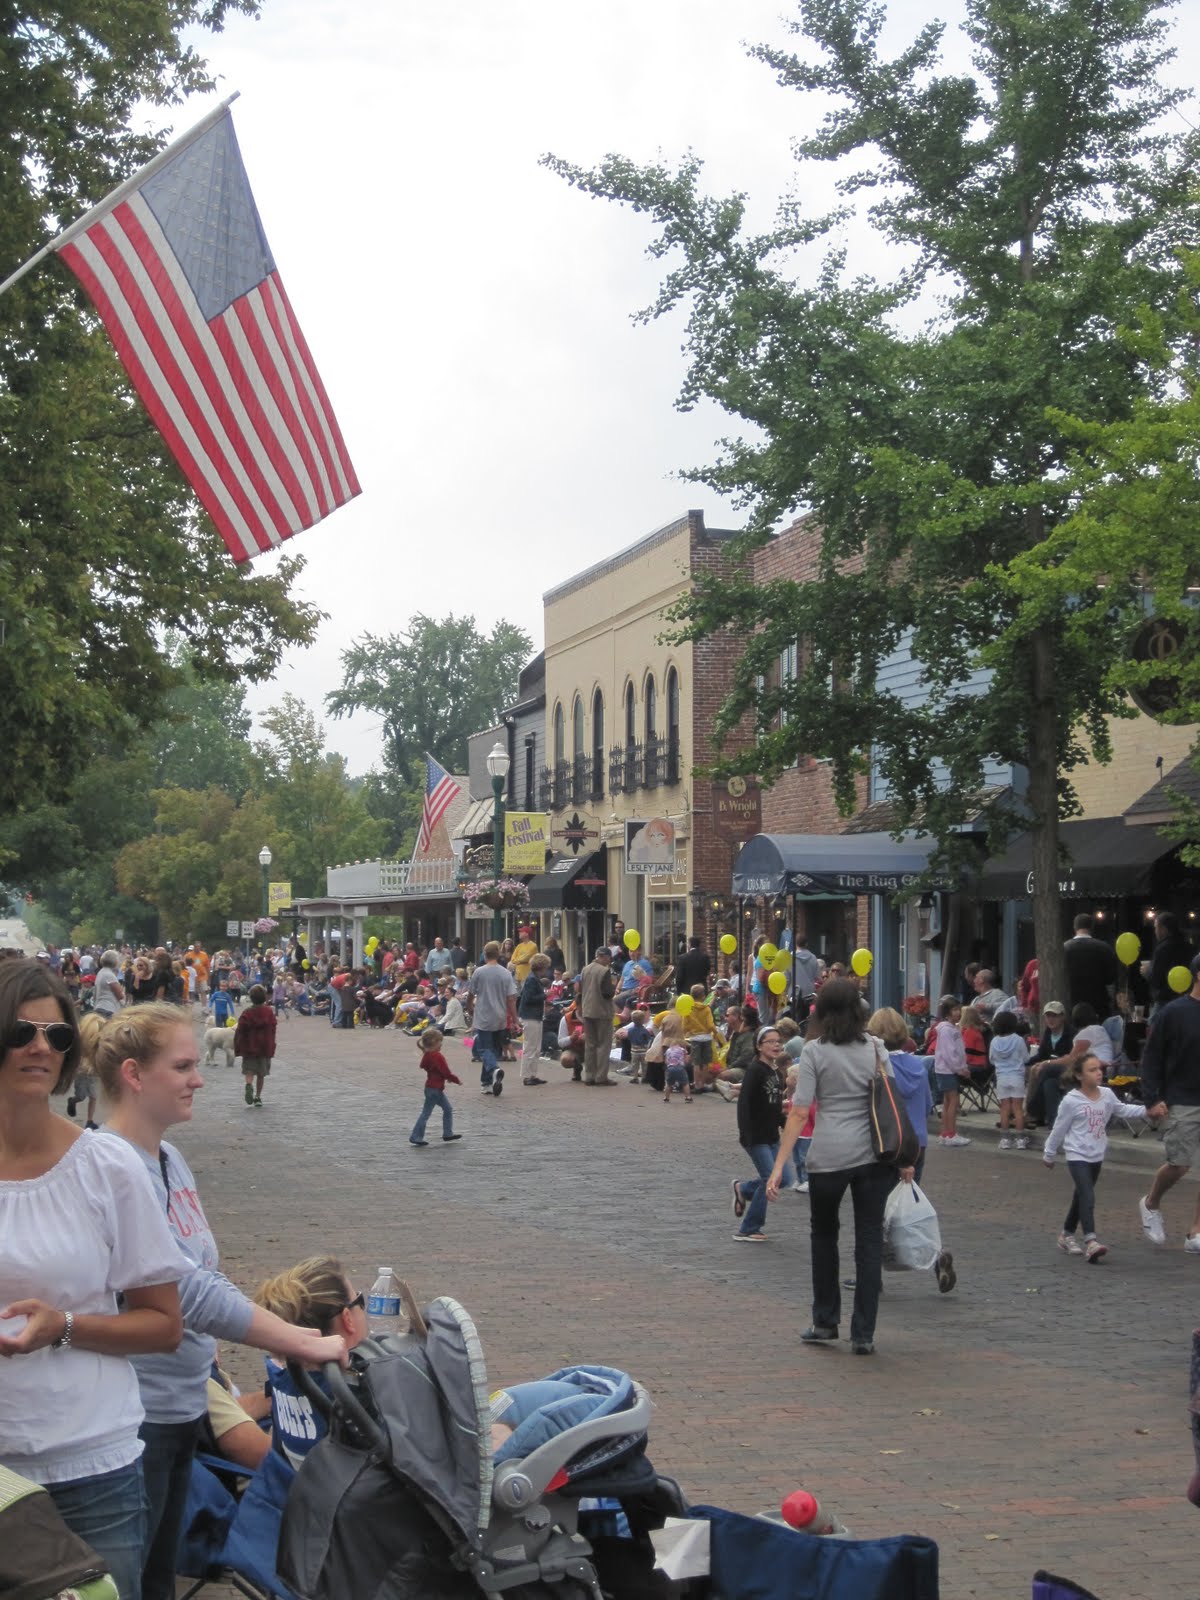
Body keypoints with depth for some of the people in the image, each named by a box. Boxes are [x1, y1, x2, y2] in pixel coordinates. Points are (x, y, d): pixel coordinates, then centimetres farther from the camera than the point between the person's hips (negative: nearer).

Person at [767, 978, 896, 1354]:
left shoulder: (814, 1052, -4)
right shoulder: (875, 1048, 5)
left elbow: (799, 1113, -9)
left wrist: (779, 1165, -8)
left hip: (829, 1155, -2)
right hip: (874, 1153, 2)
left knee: (824, 1234, 18)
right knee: (869, 1239, 7)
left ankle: (825, 1322, 25)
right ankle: (863, 1334, 7)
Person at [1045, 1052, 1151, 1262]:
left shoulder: (1107, 1095, 0)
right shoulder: (1071, 1100, -16)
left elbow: (1123, 1110, 14)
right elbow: (1059, 1128, -7)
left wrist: (1146, 1110, -1)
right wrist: (1049, 1154, 3)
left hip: (1097, 1156, 7)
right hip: (1077, 1156, -7)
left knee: (1081, 1197, 18)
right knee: (1087, 1197, -19)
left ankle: (1067, 1235, 33)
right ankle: (1090, 1241, -28)